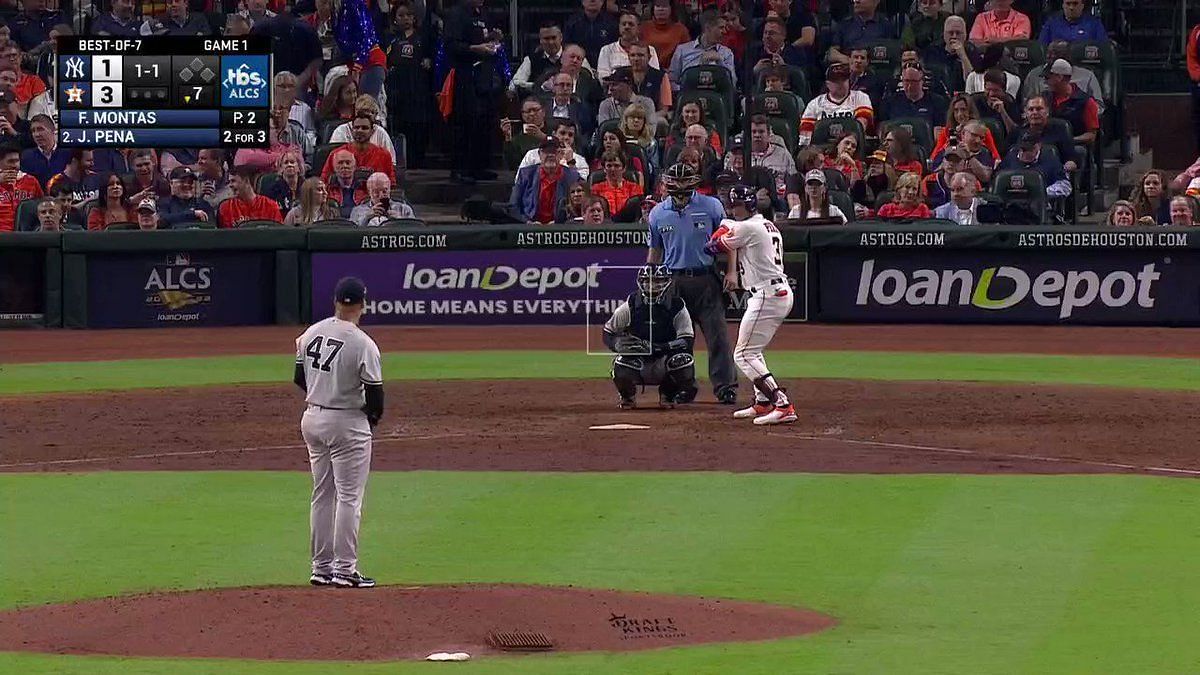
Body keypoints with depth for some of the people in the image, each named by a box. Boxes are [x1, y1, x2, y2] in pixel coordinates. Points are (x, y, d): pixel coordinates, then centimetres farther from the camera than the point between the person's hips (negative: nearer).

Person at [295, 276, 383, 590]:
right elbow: (375, 393, -14)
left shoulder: (311, 334, 1)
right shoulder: (363, 344, -18)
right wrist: (373, 418, 6)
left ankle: (321, 567, 17)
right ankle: (344, 569, -1)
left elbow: (299, 378, 10)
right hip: (347, 423, -6)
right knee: (349, 497, 0)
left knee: (322, 495, 14)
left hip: (312, 419, 6)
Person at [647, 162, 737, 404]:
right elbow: (655, 251, 16)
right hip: (673, 281, 2)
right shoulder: (658, 213, 7)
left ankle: (725, 386, -4)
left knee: (716, 334, -6)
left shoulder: (711, 206, 0)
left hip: (706, 278, -2)